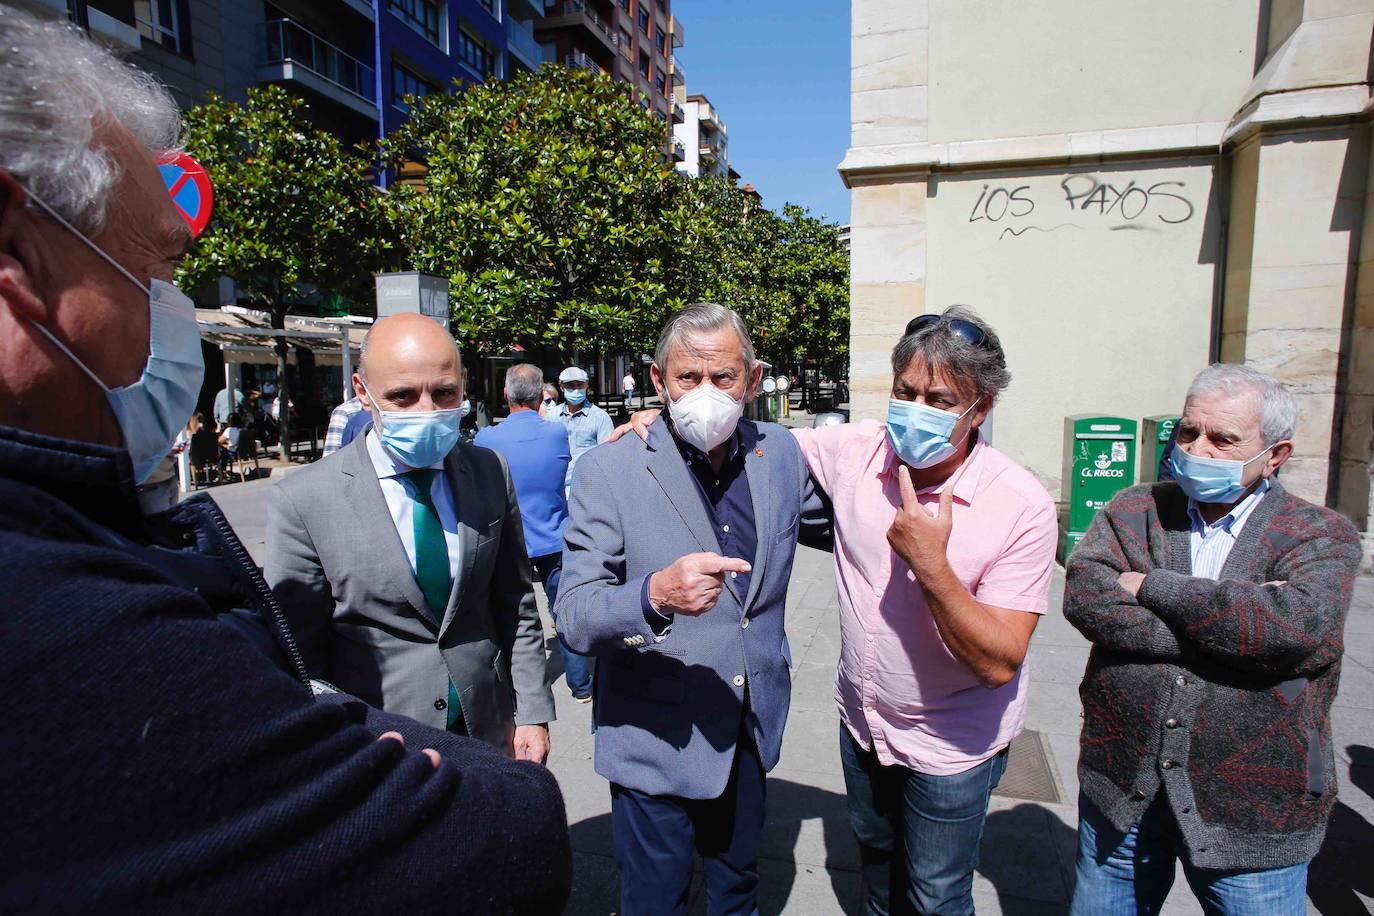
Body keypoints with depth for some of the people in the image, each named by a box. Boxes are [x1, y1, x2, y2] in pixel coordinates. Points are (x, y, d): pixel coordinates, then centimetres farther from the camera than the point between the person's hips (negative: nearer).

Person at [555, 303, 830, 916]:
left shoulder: (779, 452, -3)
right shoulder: (608, 471, -17)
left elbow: (832, 515, 16)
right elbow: (573, 619, -21)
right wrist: (655, 594, -39)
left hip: (752, 729, 5)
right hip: (657, 741, -4)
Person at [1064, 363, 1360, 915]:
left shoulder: (1323, 537, -3)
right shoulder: (1133, 510, 1)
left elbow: (1296, 626, -23)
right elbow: (1084, 596, -16)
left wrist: (1152, 586, -16)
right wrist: (1232, 621, -20)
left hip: (1253, 815, -1)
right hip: (1120, 790, 2)